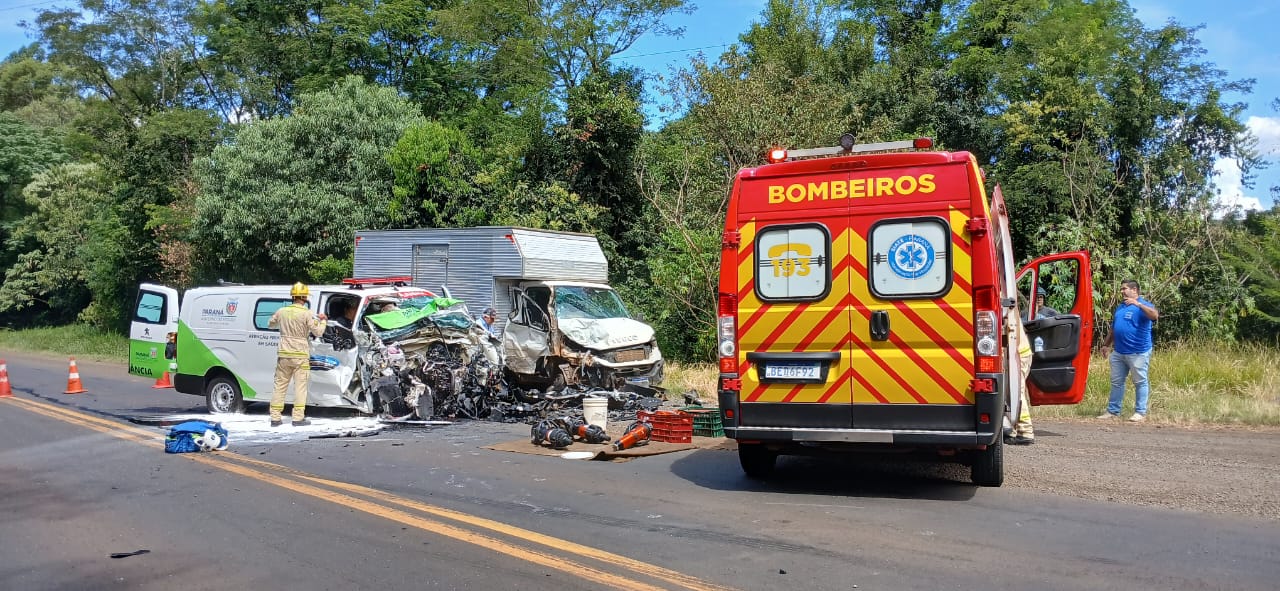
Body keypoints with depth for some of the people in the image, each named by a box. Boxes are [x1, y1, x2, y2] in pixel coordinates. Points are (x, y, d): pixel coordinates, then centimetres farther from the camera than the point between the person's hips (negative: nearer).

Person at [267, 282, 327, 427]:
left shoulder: (282, 311, 3)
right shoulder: (306, 314, -11)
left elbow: (270, 324, 20)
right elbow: (318, 332, -8)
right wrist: (322, 320, 9)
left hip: (283, 354, 4)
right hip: (300, 355, -4)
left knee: (280, 385, 11)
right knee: (300, 386, 0)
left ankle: (275, 417, 13)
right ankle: (298, 418, -2)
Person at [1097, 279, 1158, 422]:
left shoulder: (1143, 305, -5)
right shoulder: (1120, 307, 17)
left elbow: (1155, 315, -28)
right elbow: (1113, 328, 24)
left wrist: (1138, 304, -37)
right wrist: (1106, 344, 23)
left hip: (1138, 352, -8)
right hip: (1118, 352, 8)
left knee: (1140, 382, 1)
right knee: (1116, 382, 10)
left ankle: (1140, 412, 6)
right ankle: (1113, 411, 15)